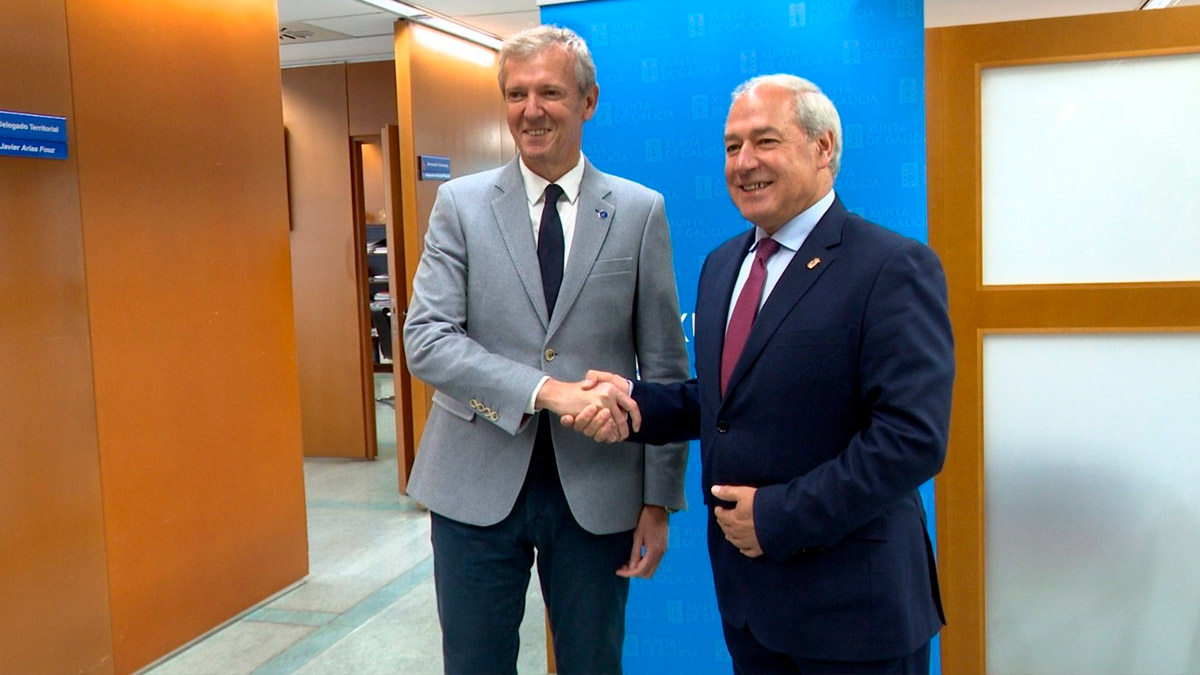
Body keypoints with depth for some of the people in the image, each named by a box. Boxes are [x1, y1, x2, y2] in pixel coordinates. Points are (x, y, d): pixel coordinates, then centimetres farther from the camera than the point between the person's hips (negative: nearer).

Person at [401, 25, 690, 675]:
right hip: (477, 484, 0)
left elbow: (665, 368, 1)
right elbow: (425, 340, -10)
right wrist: (546, 390, -23)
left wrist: (659, 499, -1)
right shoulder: (460, 203, 0)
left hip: (597, 491, 0)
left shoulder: (640, 211, 0)